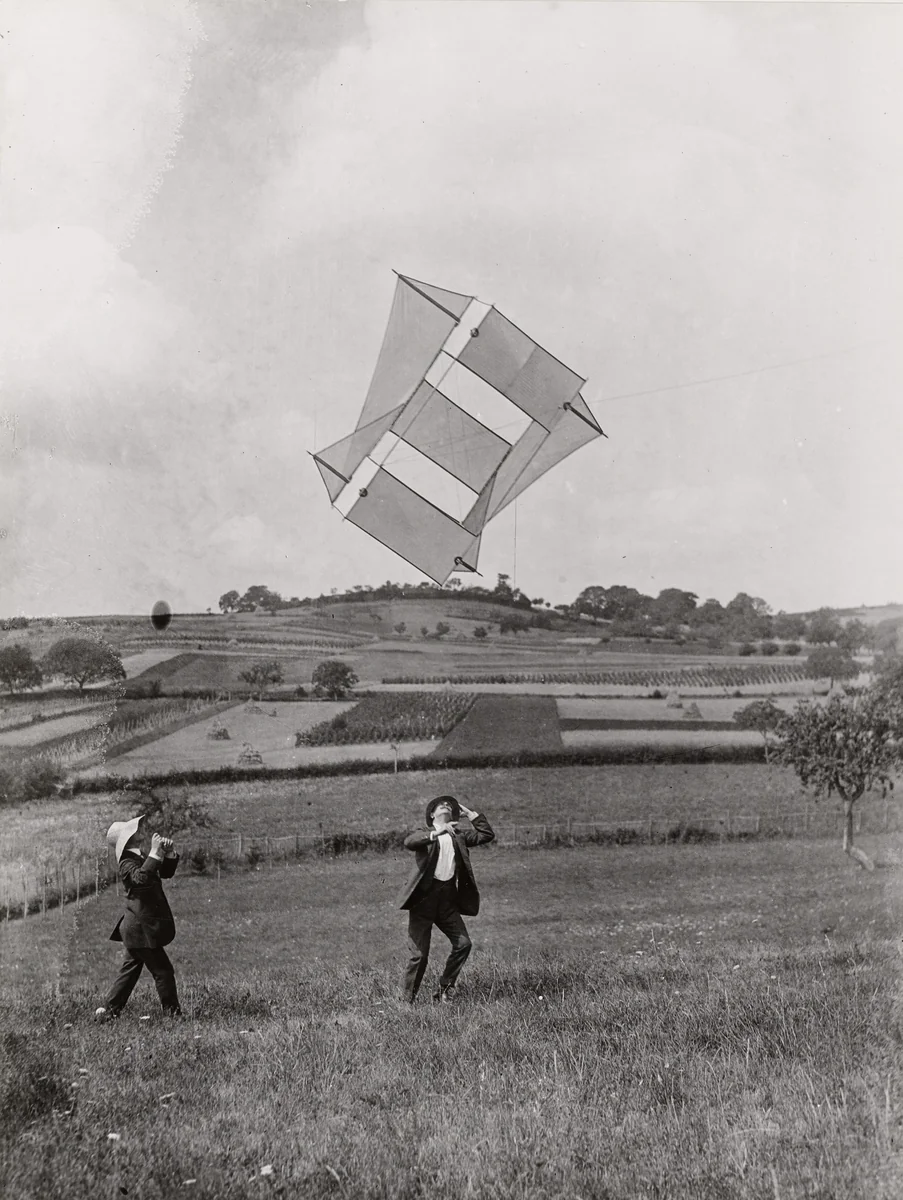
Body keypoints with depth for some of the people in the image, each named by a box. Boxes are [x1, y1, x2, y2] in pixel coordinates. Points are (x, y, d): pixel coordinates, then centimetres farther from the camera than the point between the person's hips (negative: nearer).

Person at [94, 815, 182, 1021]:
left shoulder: (142, 859, 11)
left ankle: (109, 1010, 21)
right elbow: (142, 878, -39)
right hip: (141, 928, -10)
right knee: (163, 970, -3)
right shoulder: (128, 864, -18)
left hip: (136, 928, 10)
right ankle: (172, 1012, 5)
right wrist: (154, 853, -36)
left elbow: (167, 872, 17)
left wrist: (169, 852, 0)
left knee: (130, 970, 16)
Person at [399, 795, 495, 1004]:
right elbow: (408, 842, -19)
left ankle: (444, 987, 12)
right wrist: (436, 832, -32)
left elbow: (487, 834, 9)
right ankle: (408, 1000, 8)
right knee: (420, 954, -3)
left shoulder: (459, 836, 17)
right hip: (424, 897, -4)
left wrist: (469, 812, 9)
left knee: (463, 943, -6)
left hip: (448, 898, 4)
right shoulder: (425, 834, 4)